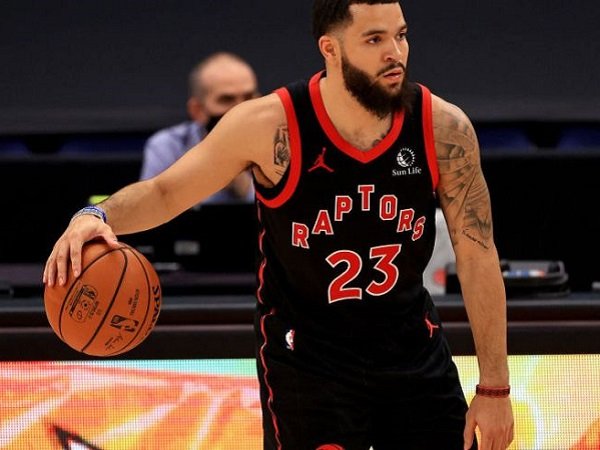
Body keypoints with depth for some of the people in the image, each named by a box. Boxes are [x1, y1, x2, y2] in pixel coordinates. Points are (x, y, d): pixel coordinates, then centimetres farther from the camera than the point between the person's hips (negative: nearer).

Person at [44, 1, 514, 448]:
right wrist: (98, 217, -29)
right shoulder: (272, 126, -18)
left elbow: (478, 258, -5)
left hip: (414, 350, 3)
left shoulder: (443, 129, -12)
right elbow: (164, 192, -6)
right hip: (307, 357, -3)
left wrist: (494, 387, -5)